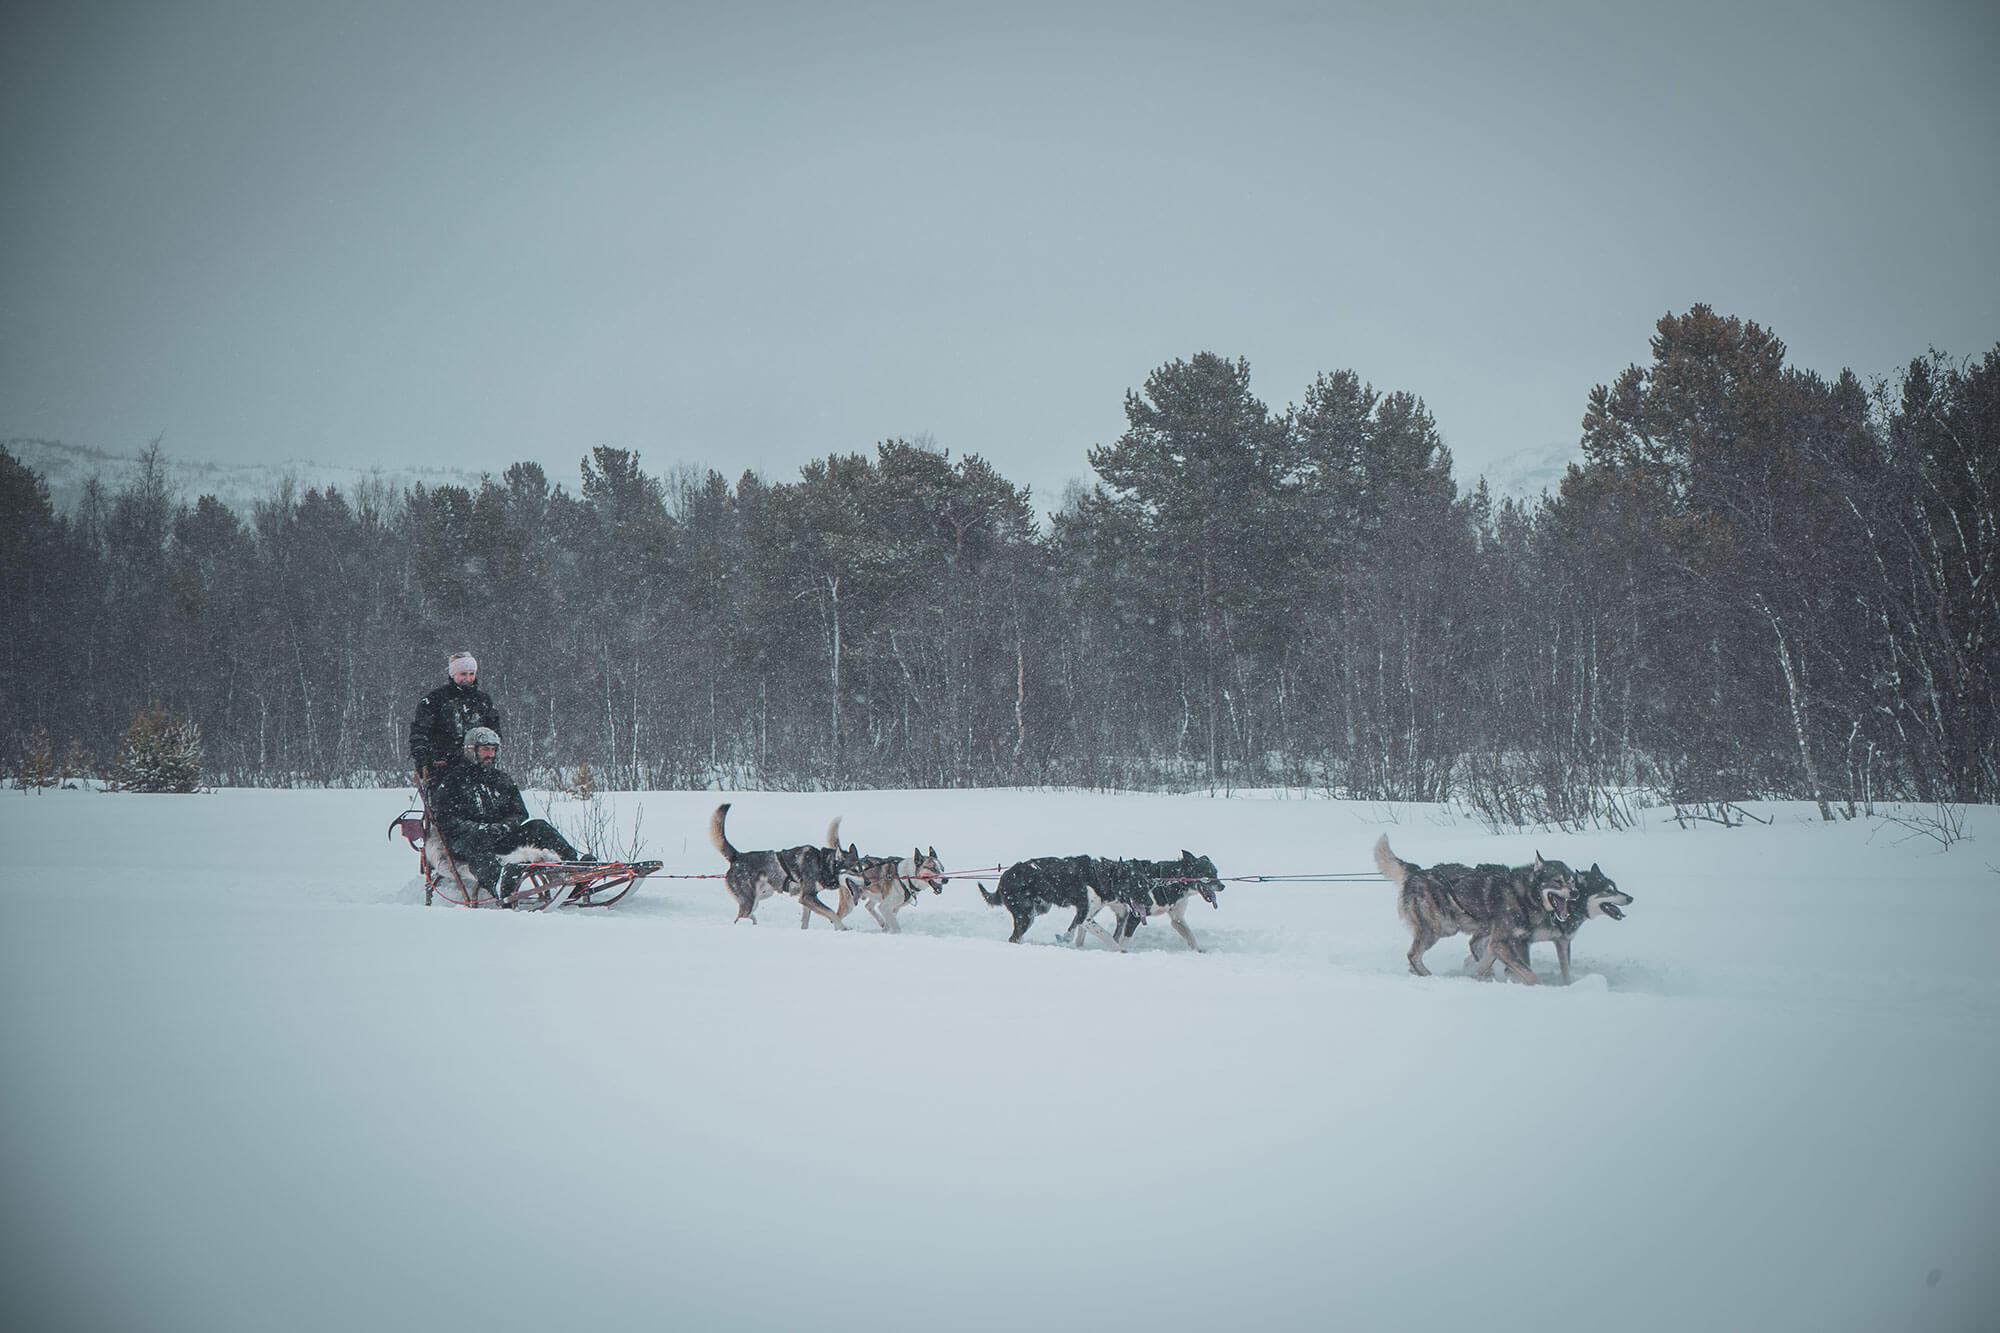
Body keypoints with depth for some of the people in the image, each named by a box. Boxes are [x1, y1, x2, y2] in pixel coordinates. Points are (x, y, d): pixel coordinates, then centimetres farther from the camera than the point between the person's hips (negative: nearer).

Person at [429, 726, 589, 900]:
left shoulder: (503, 781, 25)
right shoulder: (453, 780, 9)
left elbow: (520, 814, 19)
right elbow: (445, 820, -2)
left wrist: (505, 826, -7)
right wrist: (479, 828, -16)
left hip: (502, 839, 5)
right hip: (463, 839, -5)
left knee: (538, 827, -19)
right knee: (479, 839, -41)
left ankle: (574, 862, -40)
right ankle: (497, 883, -71)